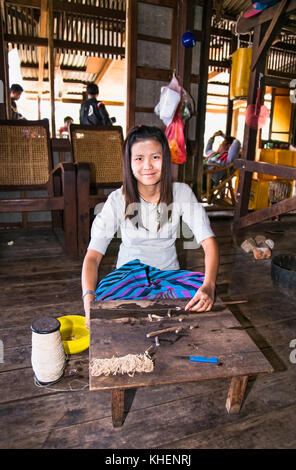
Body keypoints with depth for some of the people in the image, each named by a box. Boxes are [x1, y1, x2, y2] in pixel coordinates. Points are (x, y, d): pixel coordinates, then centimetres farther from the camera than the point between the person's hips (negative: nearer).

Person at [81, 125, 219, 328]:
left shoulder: (181, 193, -9)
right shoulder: (118, 200, -11)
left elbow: (209, 241, -15)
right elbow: (93, 255, -17)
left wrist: (209, 286, -34)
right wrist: (89, 300, -35)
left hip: (168, 272, 1)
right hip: (128, 271, 0)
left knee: (203, 292, -31)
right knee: (104, 298, -34)